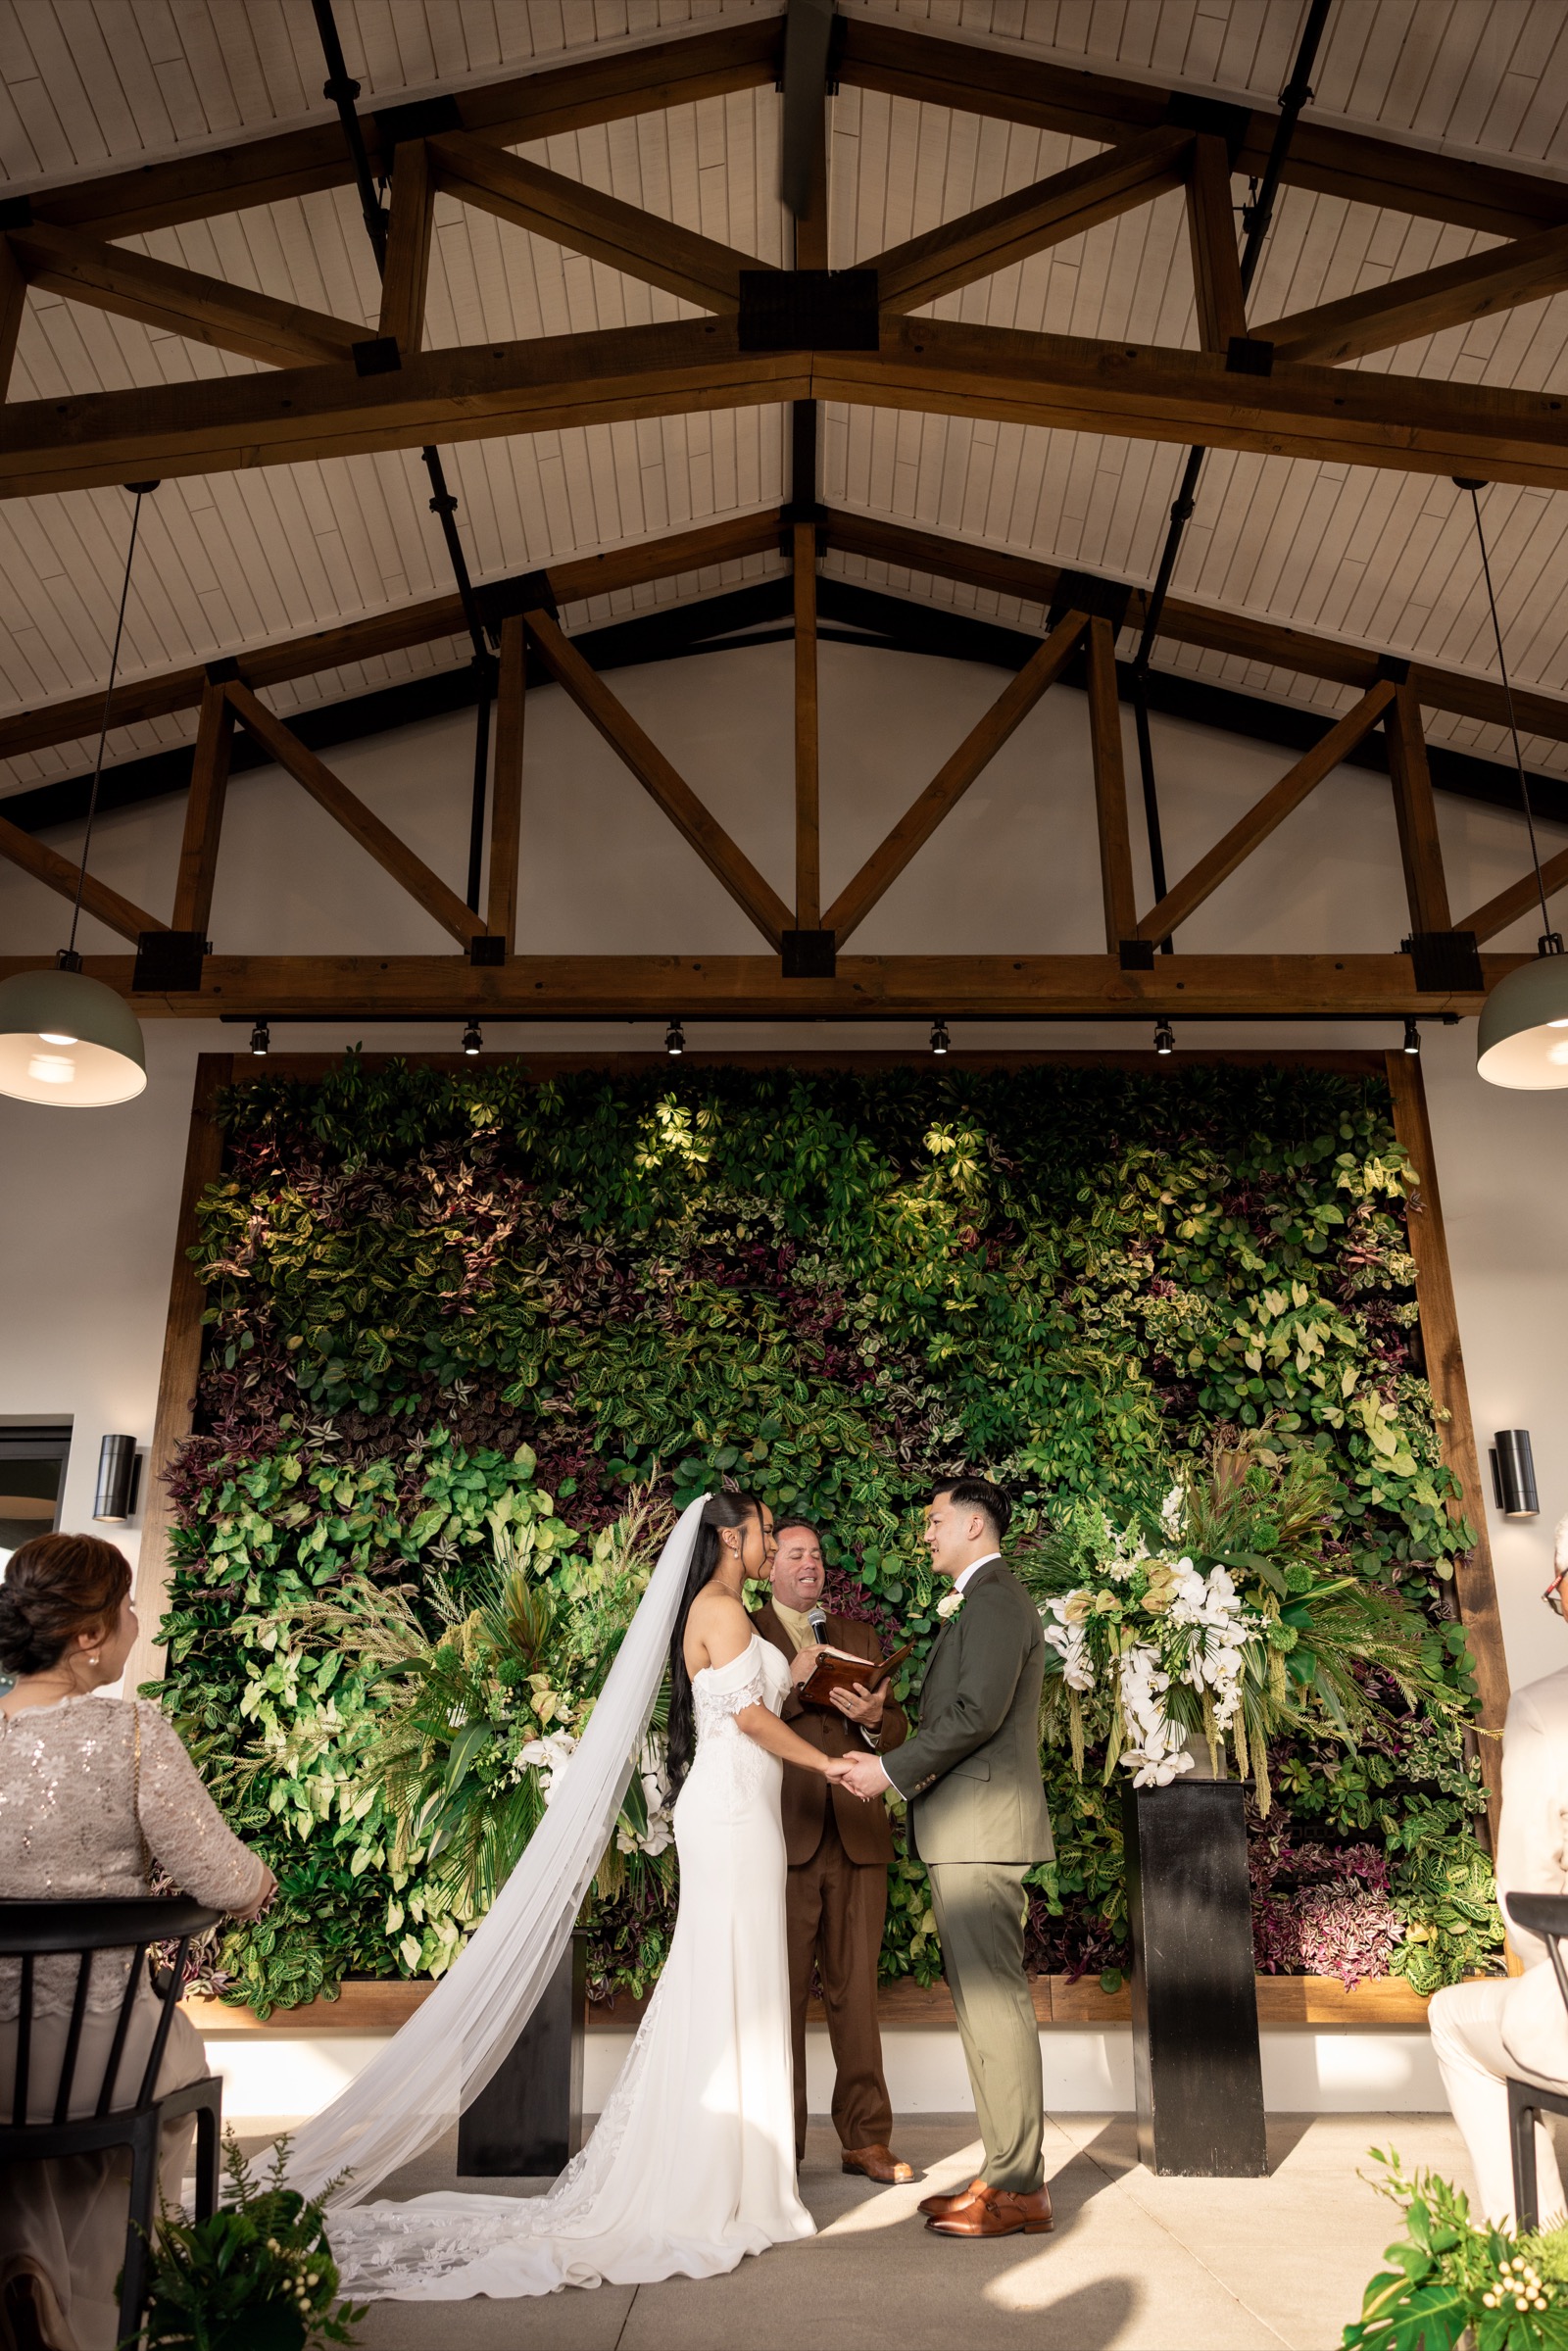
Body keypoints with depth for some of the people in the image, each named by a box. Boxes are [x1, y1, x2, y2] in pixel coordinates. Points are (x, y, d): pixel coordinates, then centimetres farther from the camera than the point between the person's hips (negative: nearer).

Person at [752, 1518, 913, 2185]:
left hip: (857, 1836, 4)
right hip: (783, 1834, -3)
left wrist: (873, 1717, -7)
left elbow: (898, 1729, 14)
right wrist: (789, 1684, -17)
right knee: (781, 1994, 2)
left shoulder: (859, 1637, 19)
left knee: (856, 1992, 8)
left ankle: (866, 2139, 18)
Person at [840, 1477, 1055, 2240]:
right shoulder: (982, 1602, 21)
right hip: (968, 1832, 10)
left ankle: (1017, 2188, 4)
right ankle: (1006, 2172, 22)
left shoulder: (993, 1599, -12)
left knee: (994, 2000, -4)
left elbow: (978, 1713, -22)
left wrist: (894, 1770, -16)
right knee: (981, 1999, 14)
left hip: (980, 1827, -10)